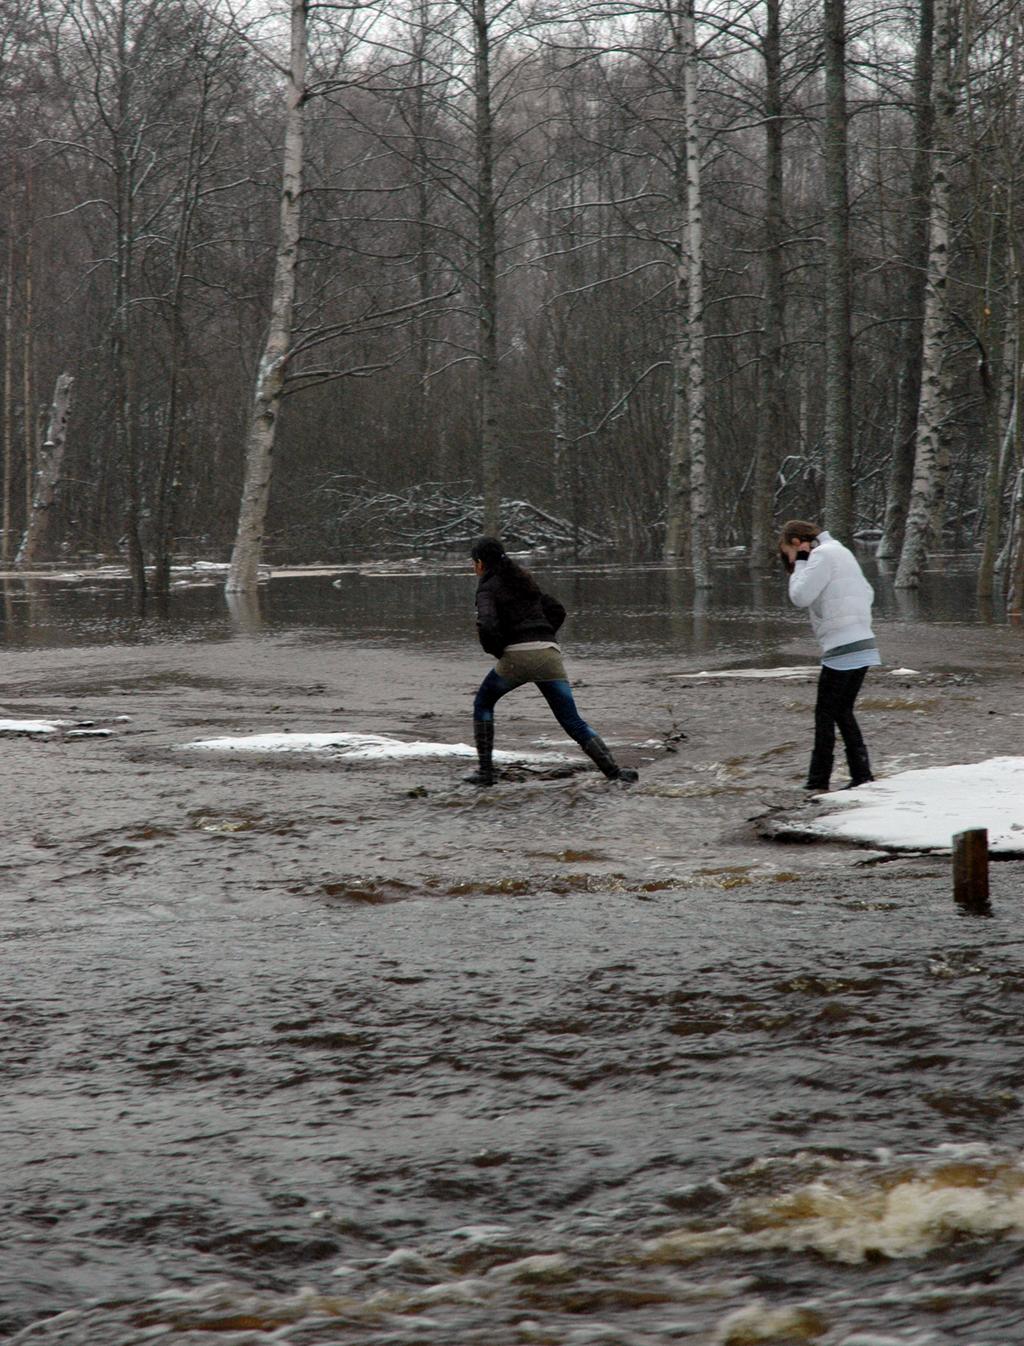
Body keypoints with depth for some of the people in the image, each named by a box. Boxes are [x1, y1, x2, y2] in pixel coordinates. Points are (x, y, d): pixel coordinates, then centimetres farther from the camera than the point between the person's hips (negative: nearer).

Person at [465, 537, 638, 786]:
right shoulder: (524, 580, 24)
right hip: (549, 654, 5)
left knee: (483, 703, 22)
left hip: (516, 656, -5)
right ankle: (614, 771, -11)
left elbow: (487, 626, -15)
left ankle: (485, 770, 15)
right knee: (573, 722, 5)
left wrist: (496, 651, 2)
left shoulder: (487, 588, 3)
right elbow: (557, 611, 27)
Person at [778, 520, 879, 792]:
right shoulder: (841, 552, 21)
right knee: (843, 712, 15)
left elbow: (800, 596, -14)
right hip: (863, 646, 9)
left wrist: (800, 563, -2)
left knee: (825, 714, -2)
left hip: (842, 650, -9)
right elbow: (868, 594, 25)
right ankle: (861, 776, 11)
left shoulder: (823, 555, -8)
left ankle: (818, 782, 0)